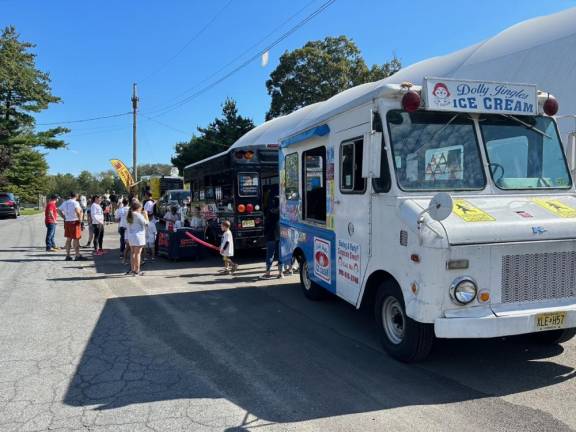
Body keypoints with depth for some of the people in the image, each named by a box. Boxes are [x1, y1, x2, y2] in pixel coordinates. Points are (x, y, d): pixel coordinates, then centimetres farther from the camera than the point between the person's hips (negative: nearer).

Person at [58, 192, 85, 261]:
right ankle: (77, 255, -1)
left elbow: (59, 210, 17)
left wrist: (64, 217, 13)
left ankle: (68, 255, 15)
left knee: (68, 239, 12)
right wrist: (80, 218, -18)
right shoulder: (75, 202, -11)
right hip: (74, 222, -7)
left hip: (67, 222, 7)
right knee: (76, 239, -3)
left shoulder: (65, 203, 12)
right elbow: (77, 210, -28)